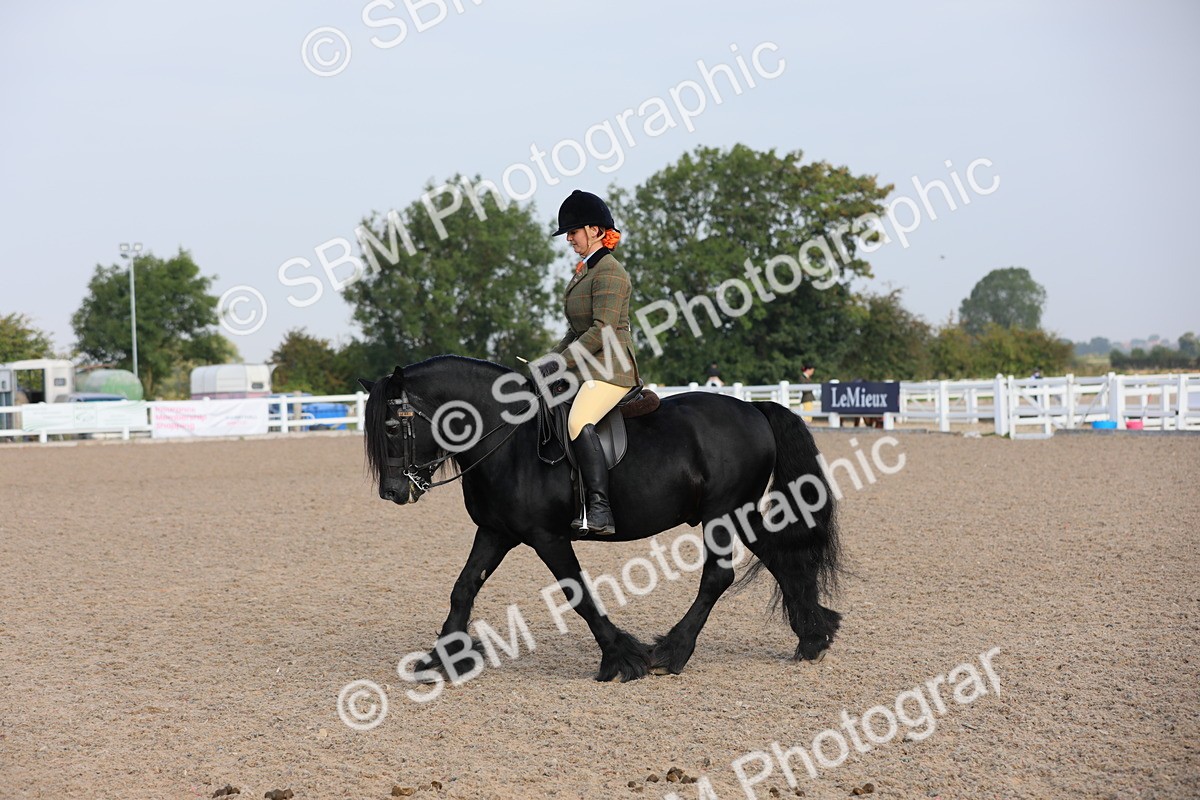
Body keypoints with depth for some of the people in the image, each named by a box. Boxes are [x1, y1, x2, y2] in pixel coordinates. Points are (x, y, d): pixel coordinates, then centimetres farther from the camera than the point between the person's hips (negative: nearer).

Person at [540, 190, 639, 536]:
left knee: (578, 422, -34)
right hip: (583, 367, 11)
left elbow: (602, 331, -19)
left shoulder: (609, 271, -11)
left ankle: (600, 510, -36)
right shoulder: (584, 270, 19)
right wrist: (548, 361, 12)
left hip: (611, 367, -11)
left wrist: (557, 364, -19)